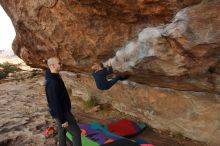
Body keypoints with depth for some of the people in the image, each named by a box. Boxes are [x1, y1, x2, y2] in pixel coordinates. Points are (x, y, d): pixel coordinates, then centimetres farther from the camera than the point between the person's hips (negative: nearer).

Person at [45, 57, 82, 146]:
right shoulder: (52, 83, -29)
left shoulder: (54, 76, 3)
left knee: (62, 132, 22)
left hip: (62, 110, 10)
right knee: (76, 132, 1)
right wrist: (63, 120, -21)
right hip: (61, 113, -10)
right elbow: (55, 103, -27)